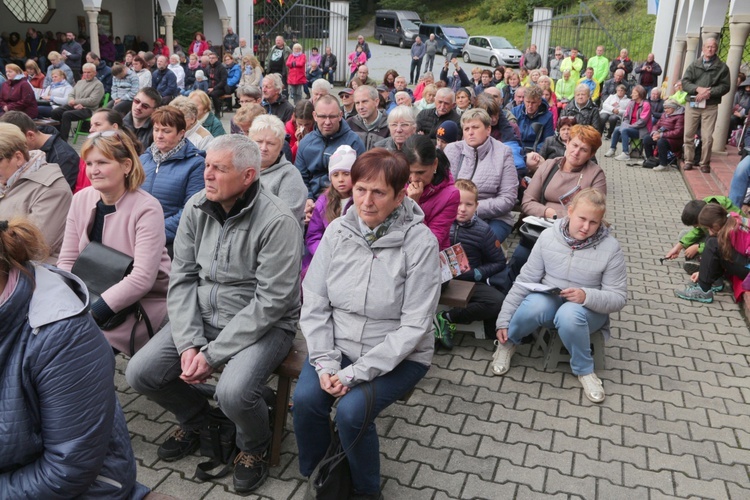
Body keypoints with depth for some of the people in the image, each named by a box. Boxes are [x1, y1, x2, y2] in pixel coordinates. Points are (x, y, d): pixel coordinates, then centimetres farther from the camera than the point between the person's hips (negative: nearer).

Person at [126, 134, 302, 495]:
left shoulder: (277, 221, -21)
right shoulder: (196, 208, -2)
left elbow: (271, 302, -22)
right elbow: (182, 279, 0)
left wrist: (212, 354, -20)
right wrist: (188, 343, -12)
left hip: (262, 325, -6)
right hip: (202, 316, 6)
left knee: (233, 393, -29)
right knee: (140, 373, -5)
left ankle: (255, 446, 9)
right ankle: (195, 418, 27)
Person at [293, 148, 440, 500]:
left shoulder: (420, 242, -16)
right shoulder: (337, 231, -5)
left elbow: (413, 326, -17)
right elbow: (314, 305, -2)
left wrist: (355, 373, -21)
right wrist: (325, 363, -14)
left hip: (398, 355, -3)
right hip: (339, 346, 4)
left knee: (351, 411, -23)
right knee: (306, 398, -20)